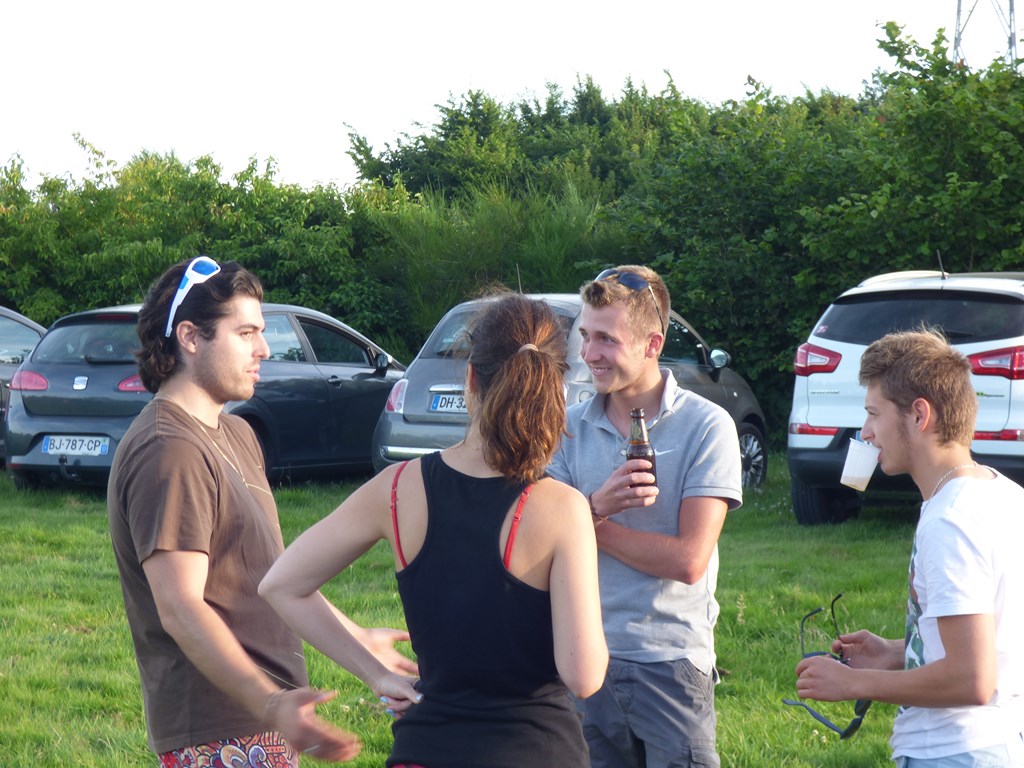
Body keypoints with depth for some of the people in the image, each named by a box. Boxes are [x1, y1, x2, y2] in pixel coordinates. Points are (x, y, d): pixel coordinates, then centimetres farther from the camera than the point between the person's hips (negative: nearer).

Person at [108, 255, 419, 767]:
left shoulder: (235, 436, 16)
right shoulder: (169, 451, -18)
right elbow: (180, 609, -27)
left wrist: (355, 639, 28)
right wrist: (271, 705, -37)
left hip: (256, 717, 10)